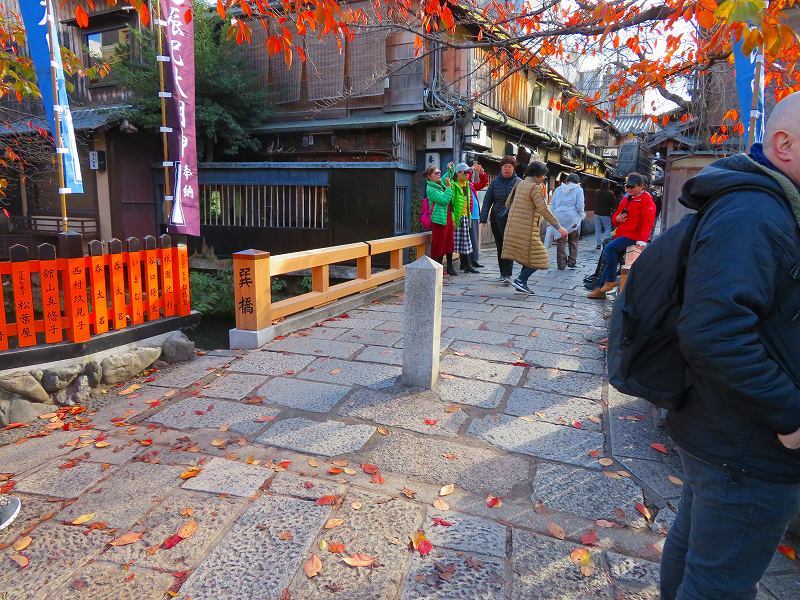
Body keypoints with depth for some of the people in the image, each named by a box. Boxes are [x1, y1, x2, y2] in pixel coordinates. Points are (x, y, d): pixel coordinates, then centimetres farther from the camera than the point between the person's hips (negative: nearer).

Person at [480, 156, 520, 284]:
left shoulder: (518, 182, 0)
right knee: (500, 247, 12)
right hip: (496, 219, 4)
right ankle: (503, 273, 23)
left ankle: (507, 274, -11)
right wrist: (484, 217, 0)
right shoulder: (495, 182, 9)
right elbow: (487, 200, 8)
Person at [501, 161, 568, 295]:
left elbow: (507, 204, 19)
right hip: (526, 229, -9)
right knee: (537, 258, 0)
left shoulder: (520, 184, 13)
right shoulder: (534, 187, -11)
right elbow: (544, 210, -17)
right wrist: (559, 227, -16)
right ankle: (520, 280, -7)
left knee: (528, 257, 16)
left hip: (513, 227, 9)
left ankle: (522, 283, 13)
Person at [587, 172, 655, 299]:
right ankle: (600, 289, 15)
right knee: (611, 257, 9)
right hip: (621, 235, 9)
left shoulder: (646, 200, -7)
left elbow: (647, 222, -17)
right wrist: (617, 219, 0)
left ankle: (611, 280, -17)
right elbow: (615, 215, 26)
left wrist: (642, 240, -30)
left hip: (633, 236, -9)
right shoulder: (626, 198, 18)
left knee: (609, 248, -28)